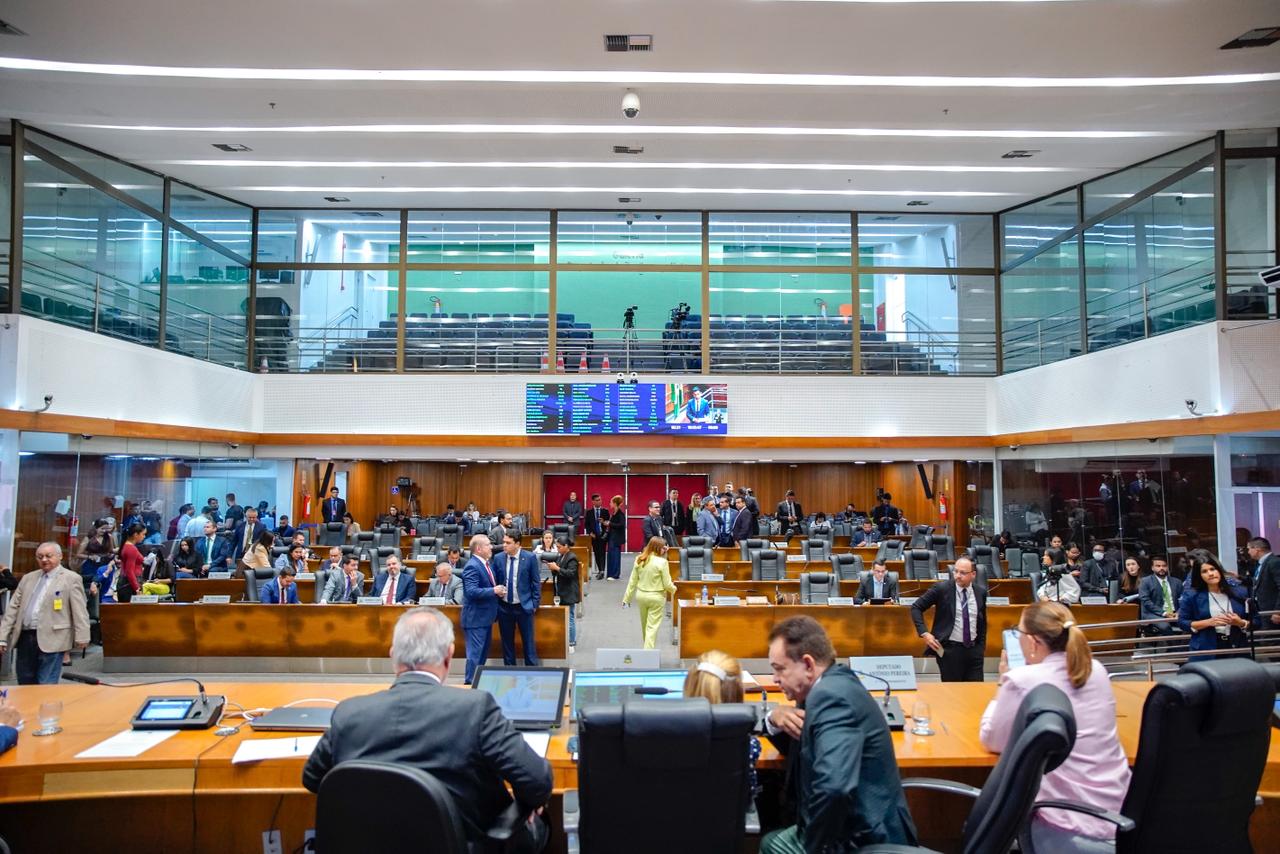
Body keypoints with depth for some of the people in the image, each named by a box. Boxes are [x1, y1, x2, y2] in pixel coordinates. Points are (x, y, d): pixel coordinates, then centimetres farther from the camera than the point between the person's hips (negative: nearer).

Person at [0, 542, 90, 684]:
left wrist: (81, 637, -13)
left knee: (46, 687, -3)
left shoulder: (71, 579, -3)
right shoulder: (28, 578, 15)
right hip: (24, 638, 6)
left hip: (51, 640, -6)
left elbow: (79, 610, -8)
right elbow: (13, 608, 15)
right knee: (25, 685, 14)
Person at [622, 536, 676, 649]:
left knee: (645, 625, 22)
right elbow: (667, 584, -12)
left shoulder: (639, 559, -2)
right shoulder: (662, 562, -17)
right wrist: (673, 589, 10)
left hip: (641, 595, 5)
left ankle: (648, 648, 38)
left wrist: (627, 597, 10)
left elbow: (632, 580, 2)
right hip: (656, 597, -5)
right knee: (652, 627, 2)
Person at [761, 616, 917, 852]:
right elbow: (795, 747, 17)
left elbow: (833, 787, -38)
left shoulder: (831, 694, -26)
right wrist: (775, 719, -5)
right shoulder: (830, 685, 4)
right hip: (859, 829, 8)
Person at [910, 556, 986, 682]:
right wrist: (924, 633, -13)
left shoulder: (980, 593, 4)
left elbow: (982, 620, 19)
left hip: (974, 649, 4)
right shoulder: (941, 588, -9)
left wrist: (981, 645, 12)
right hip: (950, 649, -4)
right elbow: (916, 607, -5)